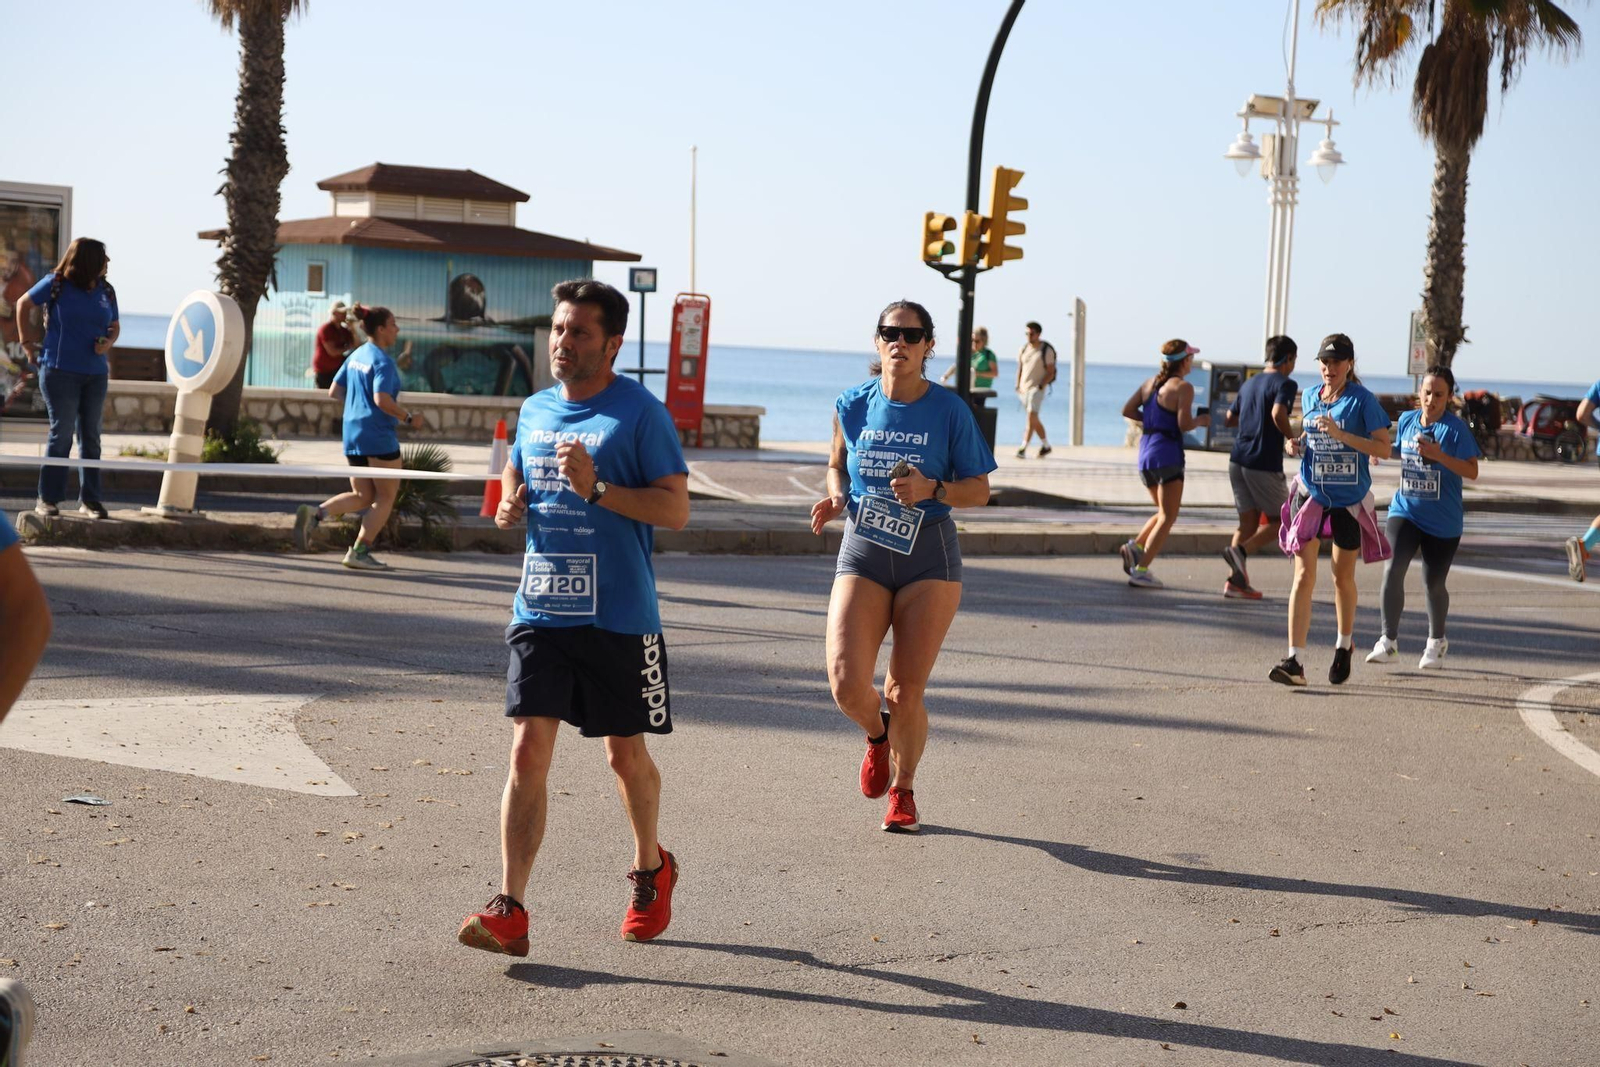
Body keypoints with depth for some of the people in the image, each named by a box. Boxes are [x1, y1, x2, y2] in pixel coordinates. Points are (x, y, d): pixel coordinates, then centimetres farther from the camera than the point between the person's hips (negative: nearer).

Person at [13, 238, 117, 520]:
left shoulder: (106, 291, 6)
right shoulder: (56, 284, -5)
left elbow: (115, 326, 16)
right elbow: (24, 304, 8)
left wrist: (108, 343, -5)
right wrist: (26, 341, 6)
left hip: (95, 373, 4)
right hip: (60, 370, -4)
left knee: (91, 437, 7)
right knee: (62, 434, -6)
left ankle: (89, 499, 13)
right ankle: (48, 499, 3)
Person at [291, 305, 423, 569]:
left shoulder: (355, 356, 12)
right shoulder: (383, 361, -13)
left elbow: (334, 392, 15)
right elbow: (383, 400, -24)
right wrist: (409, 418, -13)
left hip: (352, 435, 8)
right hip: (379, 437, -8)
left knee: (362, 497, 16)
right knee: (386, 497, 6)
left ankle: (315, 513, -6)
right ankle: (360, 552, 1)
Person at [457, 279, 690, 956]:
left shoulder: (640, 412, -7)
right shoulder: (534, 411, 11)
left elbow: (676, 510, -12)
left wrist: (597, 488, -23)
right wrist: (509, 507, 2)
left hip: (619, 618, -4)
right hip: (539, 612, 4)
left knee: (625, 754, 11)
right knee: (527, 751, -7)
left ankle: (651, 869, 37)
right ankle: (510, 911, -9)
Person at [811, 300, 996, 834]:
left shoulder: (949, 411, -4)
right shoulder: (853, 404, 2)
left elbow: (979, 490, 1)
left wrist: (932, 490, -18)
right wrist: (835, 497, -3)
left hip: (929, 555, -1)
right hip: (862, 552, 1)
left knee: (906, 691, 1)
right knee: (847, 684, -14)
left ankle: (902, 790, 27)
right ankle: (878, 736, 22)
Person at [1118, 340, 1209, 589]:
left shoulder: (1150, 383, 11)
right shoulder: (1183, 387, -10)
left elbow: (1127, 410, 9)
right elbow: (1184, 424, -17)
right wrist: (1200, 420, 2)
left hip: (1145, 454, 8)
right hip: (1167, 454, -8)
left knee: (1164, 513, 22)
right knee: (1167, 517, -1)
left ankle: (1136, 546, 0)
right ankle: (1141, 570, -9)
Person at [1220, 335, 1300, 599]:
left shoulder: (1250, 383, 16)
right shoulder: (1285, 384, -7)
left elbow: (1230, 417, 25)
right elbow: (1278, 413, -26)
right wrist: (1291, 437, -12)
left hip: (1238, 460, 7)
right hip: (1264, 463, -7)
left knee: (1248, 521, 12)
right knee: (1279, 520, 7)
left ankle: (1235, 579, 4)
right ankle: (1240, 551, -14)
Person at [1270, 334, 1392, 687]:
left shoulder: (1362, 400, -9)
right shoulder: (1309, 397, 7)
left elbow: (1383, 448, -14)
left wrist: (1340, 434, -24)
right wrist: (1298, 445, 0)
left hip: (1349, 500, -3)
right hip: (1310, 495, 3)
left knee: (1343, 576, 12)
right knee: (1303, 576, -8)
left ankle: (1344, 645, 37)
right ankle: (1294, 661, -14)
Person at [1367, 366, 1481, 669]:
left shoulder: (1456, 427, -11)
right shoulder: (1406, 420, 4)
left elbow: (1472, 471, -17)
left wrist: (1438, 455, -27)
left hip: (1443, 519, -3)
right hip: (1405, 510, 3)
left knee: (1434, 583, 6)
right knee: (1392, 569, -16)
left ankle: (1436, 642, 31)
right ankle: (1388, 641, -7)